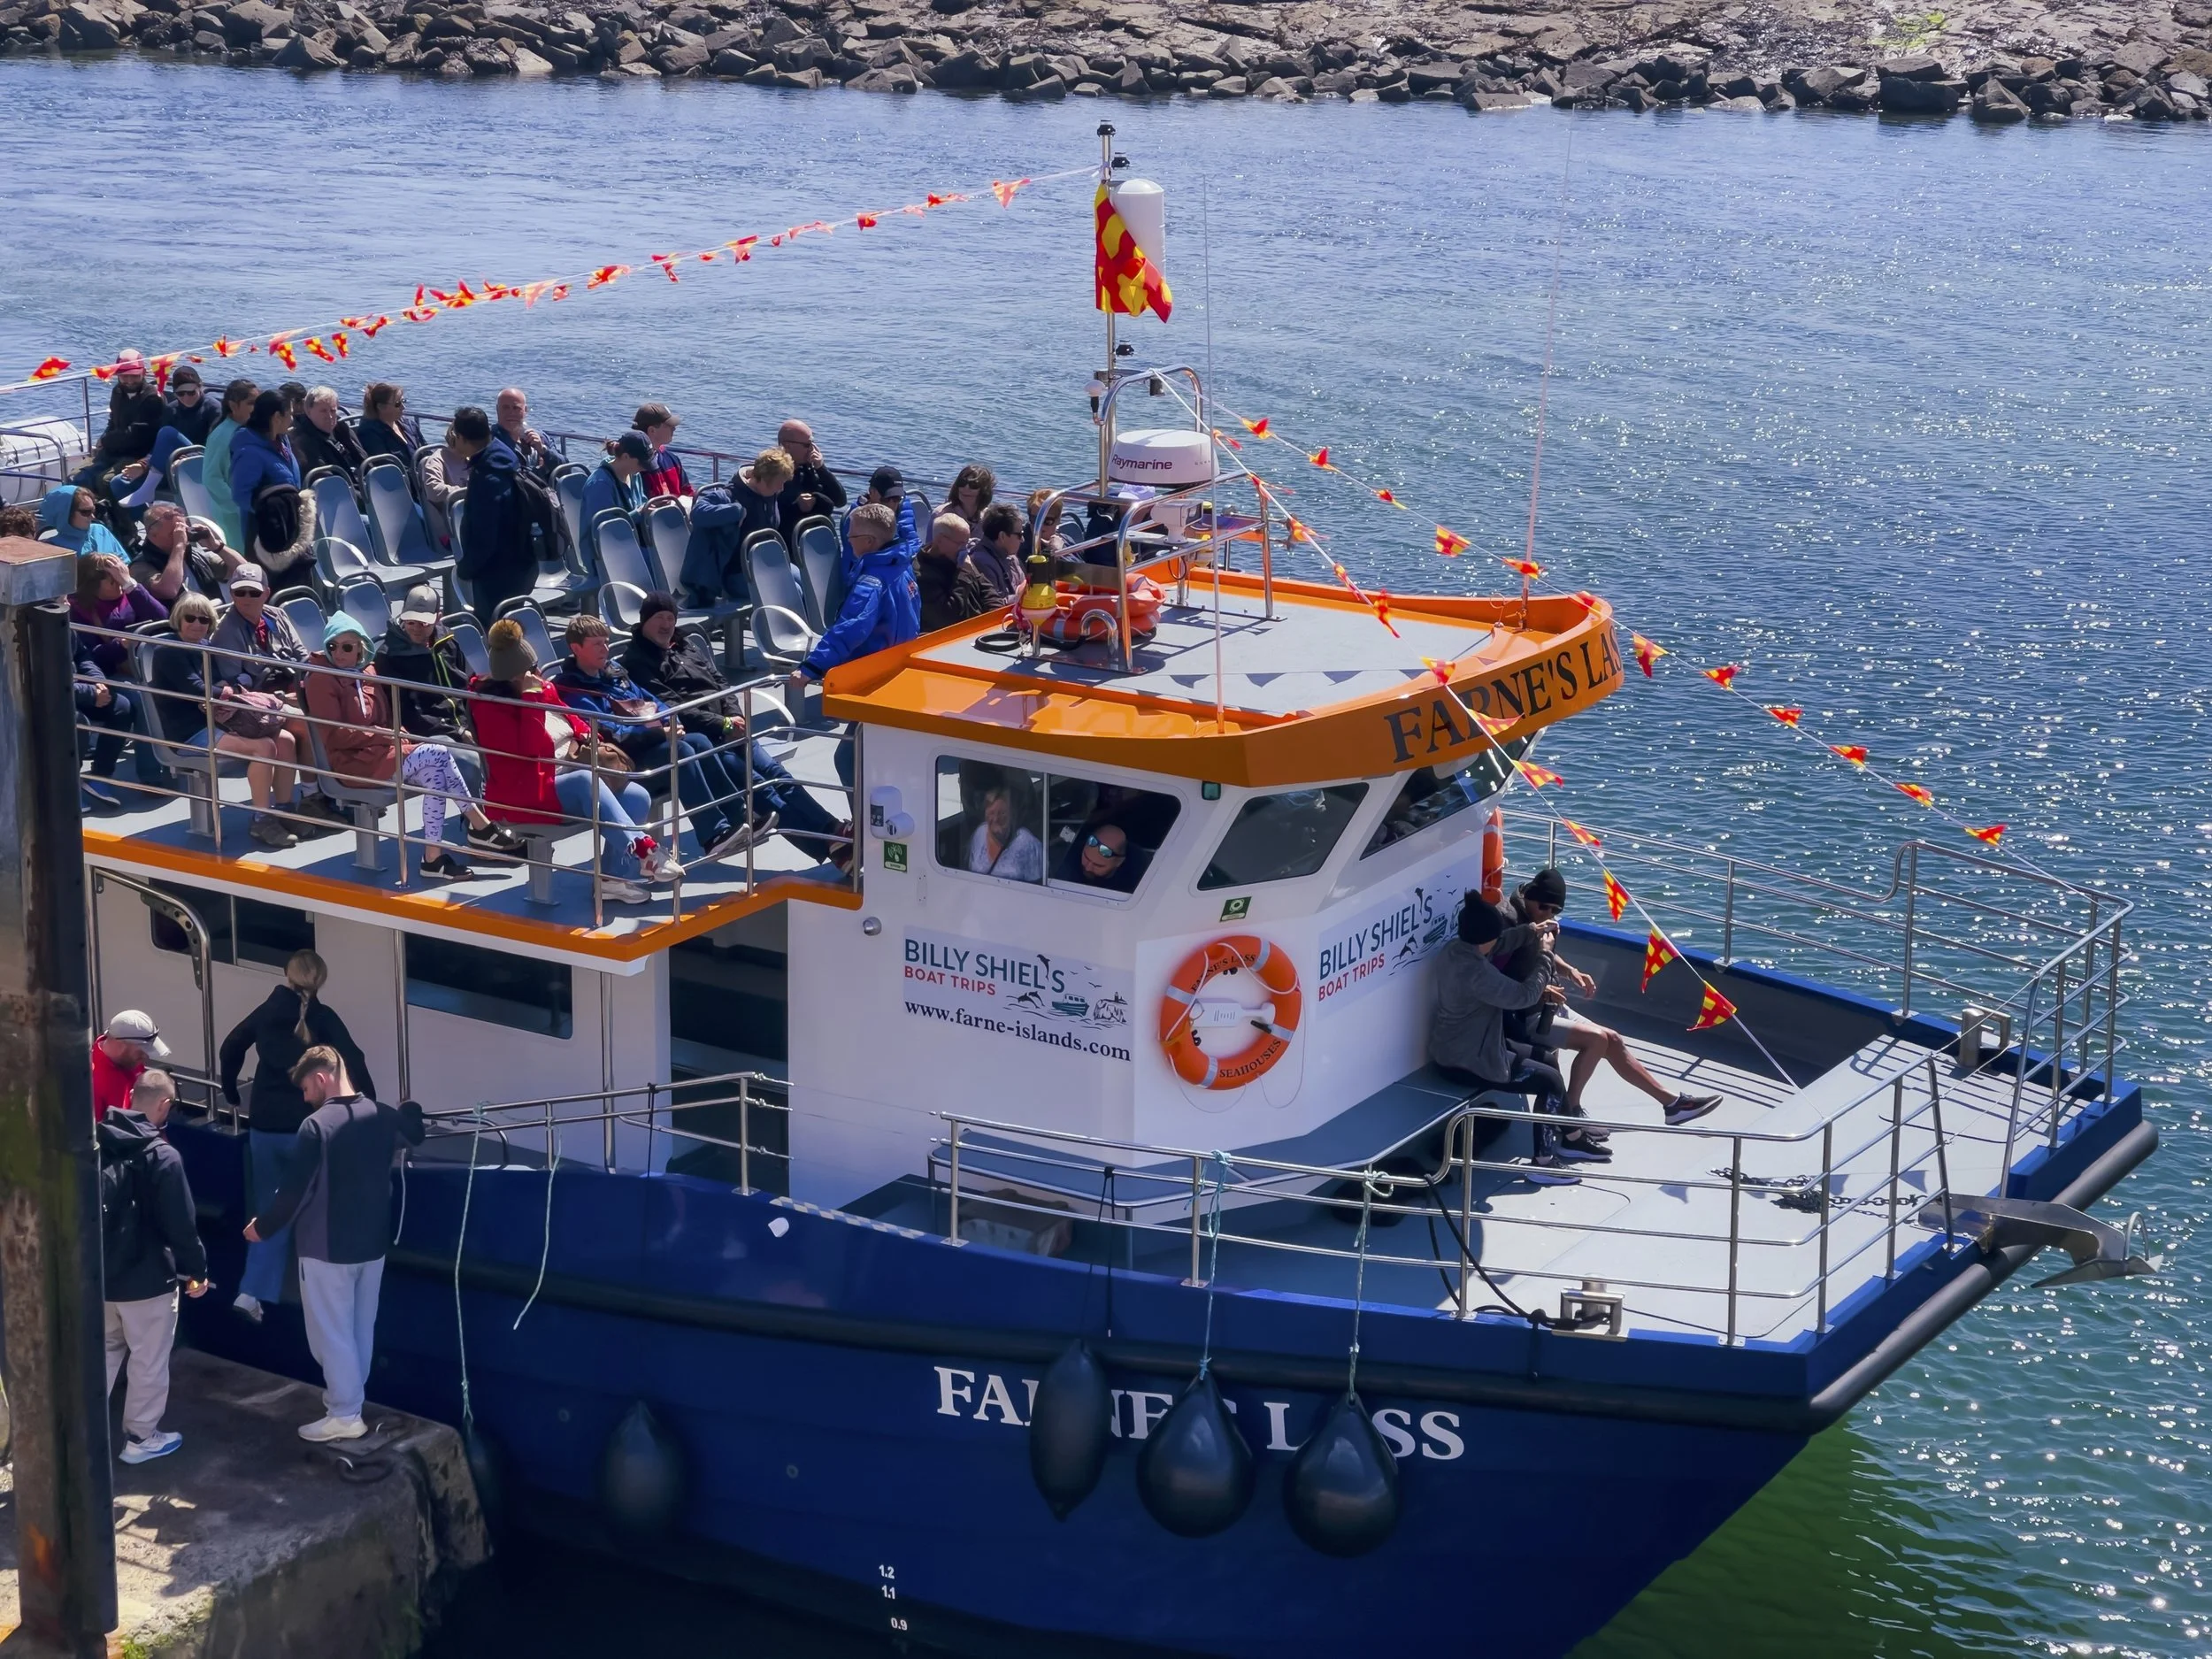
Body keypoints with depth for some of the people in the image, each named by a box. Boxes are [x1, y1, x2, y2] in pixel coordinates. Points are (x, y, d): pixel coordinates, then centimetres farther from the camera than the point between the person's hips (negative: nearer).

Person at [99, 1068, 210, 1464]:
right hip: (146, 1277, -6)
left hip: (97, 1274, 6)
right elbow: (180, 1224, -17)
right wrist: (197, 1269, -4)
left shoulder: (95, 1143, -1)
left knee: (103, 1353, 21)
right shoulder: (161, 1156, -19)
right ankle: (140, 1438, 18)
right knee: (149, 1360, 10)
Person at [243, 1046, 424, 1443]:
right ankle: (349, 1396, 31)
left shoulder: (317, 1126, -20)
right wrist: (409, 1108, 40)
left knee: (332, 1332, 4)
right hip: (373, 1243, 7)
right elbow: (414, 1137, 21)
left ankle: (344, 1415, 8)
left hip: (327, 1248, -7)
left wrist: (262, 1226, -2)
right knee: (361, 1328, 18)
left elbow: (294, 1190, -17)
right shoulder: (384, 1116, -2)